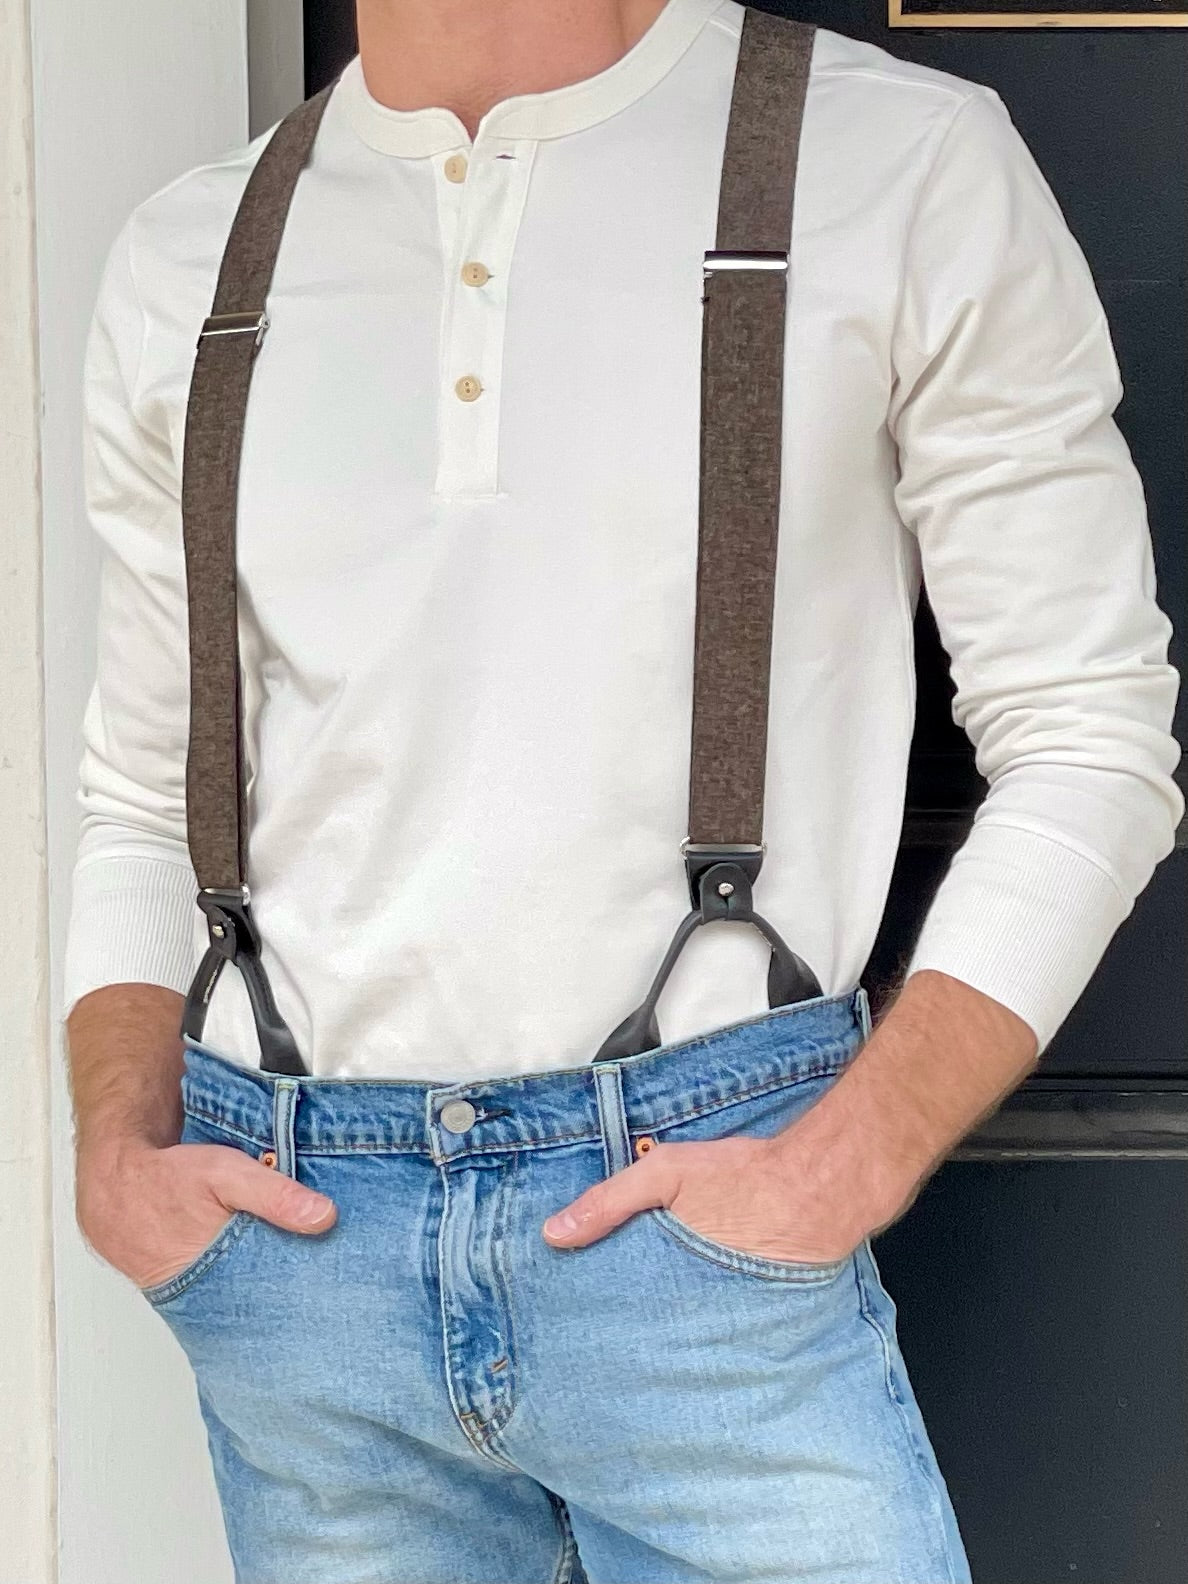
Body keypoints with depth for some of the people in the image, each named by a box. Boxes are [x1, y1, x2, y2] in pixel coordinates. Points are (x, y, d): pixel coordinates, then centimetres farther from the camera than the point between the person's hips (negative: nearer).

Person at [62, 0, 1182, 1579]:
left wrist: (849, 1165, -11)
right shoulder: (185, 260, 9)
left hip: (705, 1221, -3)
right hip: (291, 1230, 3)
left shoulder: (912, 164, -1)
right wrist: (119, 1153, 0)